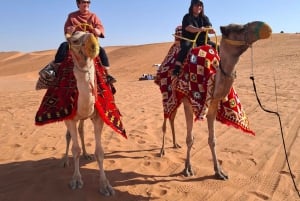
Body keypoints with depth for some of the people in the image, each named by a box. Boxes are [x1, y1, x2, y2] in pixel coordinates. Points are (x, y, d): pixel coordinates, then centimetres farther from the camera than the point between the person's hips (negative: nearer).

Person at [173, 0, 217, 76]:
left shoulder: (204, 18, 13)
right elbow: (189, 28, -22)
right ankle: (177, 68, -40)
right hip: (188, 39, -5)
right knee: (186, 47, -38)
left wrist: (210, 30, -27)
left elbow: (209, 28, -1)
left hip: (202, 40, 5)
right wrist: (198, 29, -42)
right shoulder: (187, 17, -3)